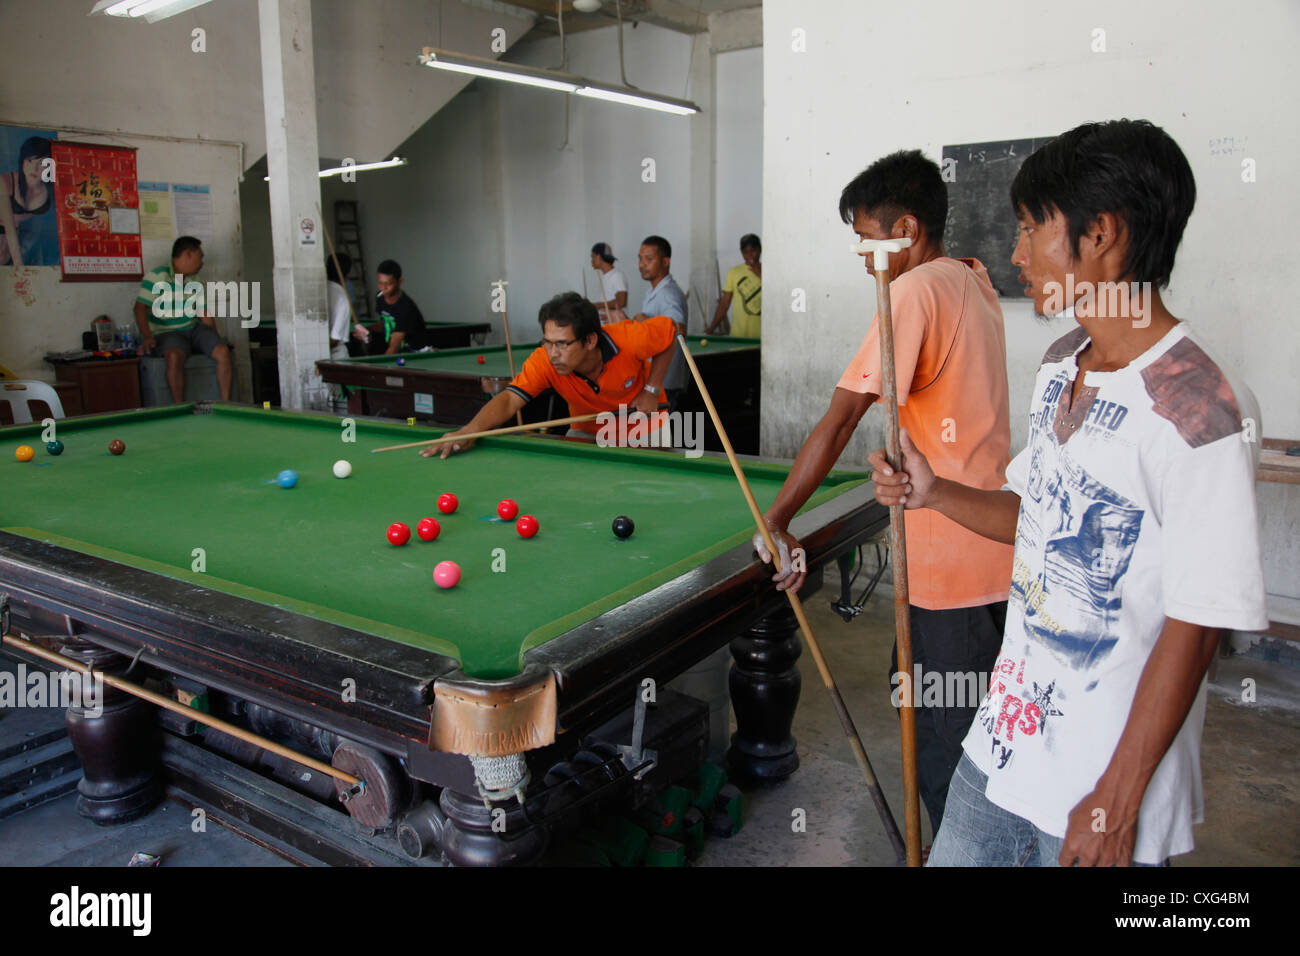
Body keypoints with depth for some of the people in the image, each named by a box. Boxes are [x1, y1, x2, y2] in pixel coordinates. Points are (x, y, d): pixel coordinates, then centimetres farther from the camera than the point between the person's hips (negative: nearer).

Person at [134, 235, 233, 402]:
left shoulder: (195, 282, 14)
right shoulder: (157, 277, -7)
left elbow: (205, 315, 16)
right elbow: (140, 308, -13)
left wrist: (215, 341, 3)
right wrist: (147, 337, -26)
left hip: (194, 329, 5)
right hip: (167, 333, -5)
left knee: (223, 351, -20)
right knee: (175, 356, -37)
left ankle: (226, 405, -16)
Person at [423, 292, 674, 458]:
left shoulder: (629, 340, -34)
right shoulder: (543, 362, -31)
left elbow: (668, 330, -15)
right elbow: (510, 399, -41)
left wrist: (652, 389, -21)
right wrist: (469, 430, -61)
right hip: (586, 430, 2)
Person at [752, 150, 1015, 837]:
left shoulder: (917, 292, -16)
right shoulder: (974, 282, 12)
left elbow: (840, 420, -19)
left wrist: (774, 523, -13)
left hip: (952, 561, -10)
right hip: (993, 548, 10)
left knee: (945, 746, 3)